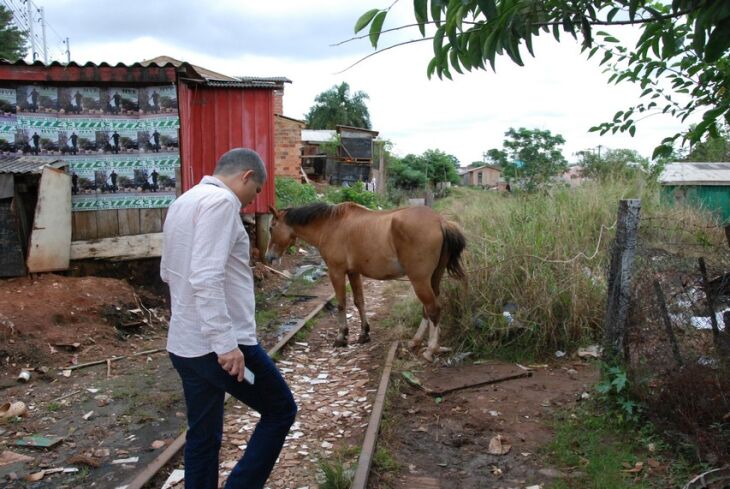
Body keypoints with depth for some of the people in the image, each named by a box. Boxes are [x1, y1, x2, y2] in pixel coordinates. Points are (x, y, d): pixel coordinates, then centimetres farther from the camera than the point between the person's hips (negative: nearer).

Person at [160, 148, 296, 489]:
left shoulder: (182, 203, 14)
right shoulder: (221, 201, -15)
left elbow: (167, 272, 24)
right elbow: (206, 278, -26)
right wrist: (226, 343, -26)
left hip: (183, 345, 9)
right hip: (219, 345, -9)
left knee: (202, 436, 17)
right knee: (280, 410, 10)